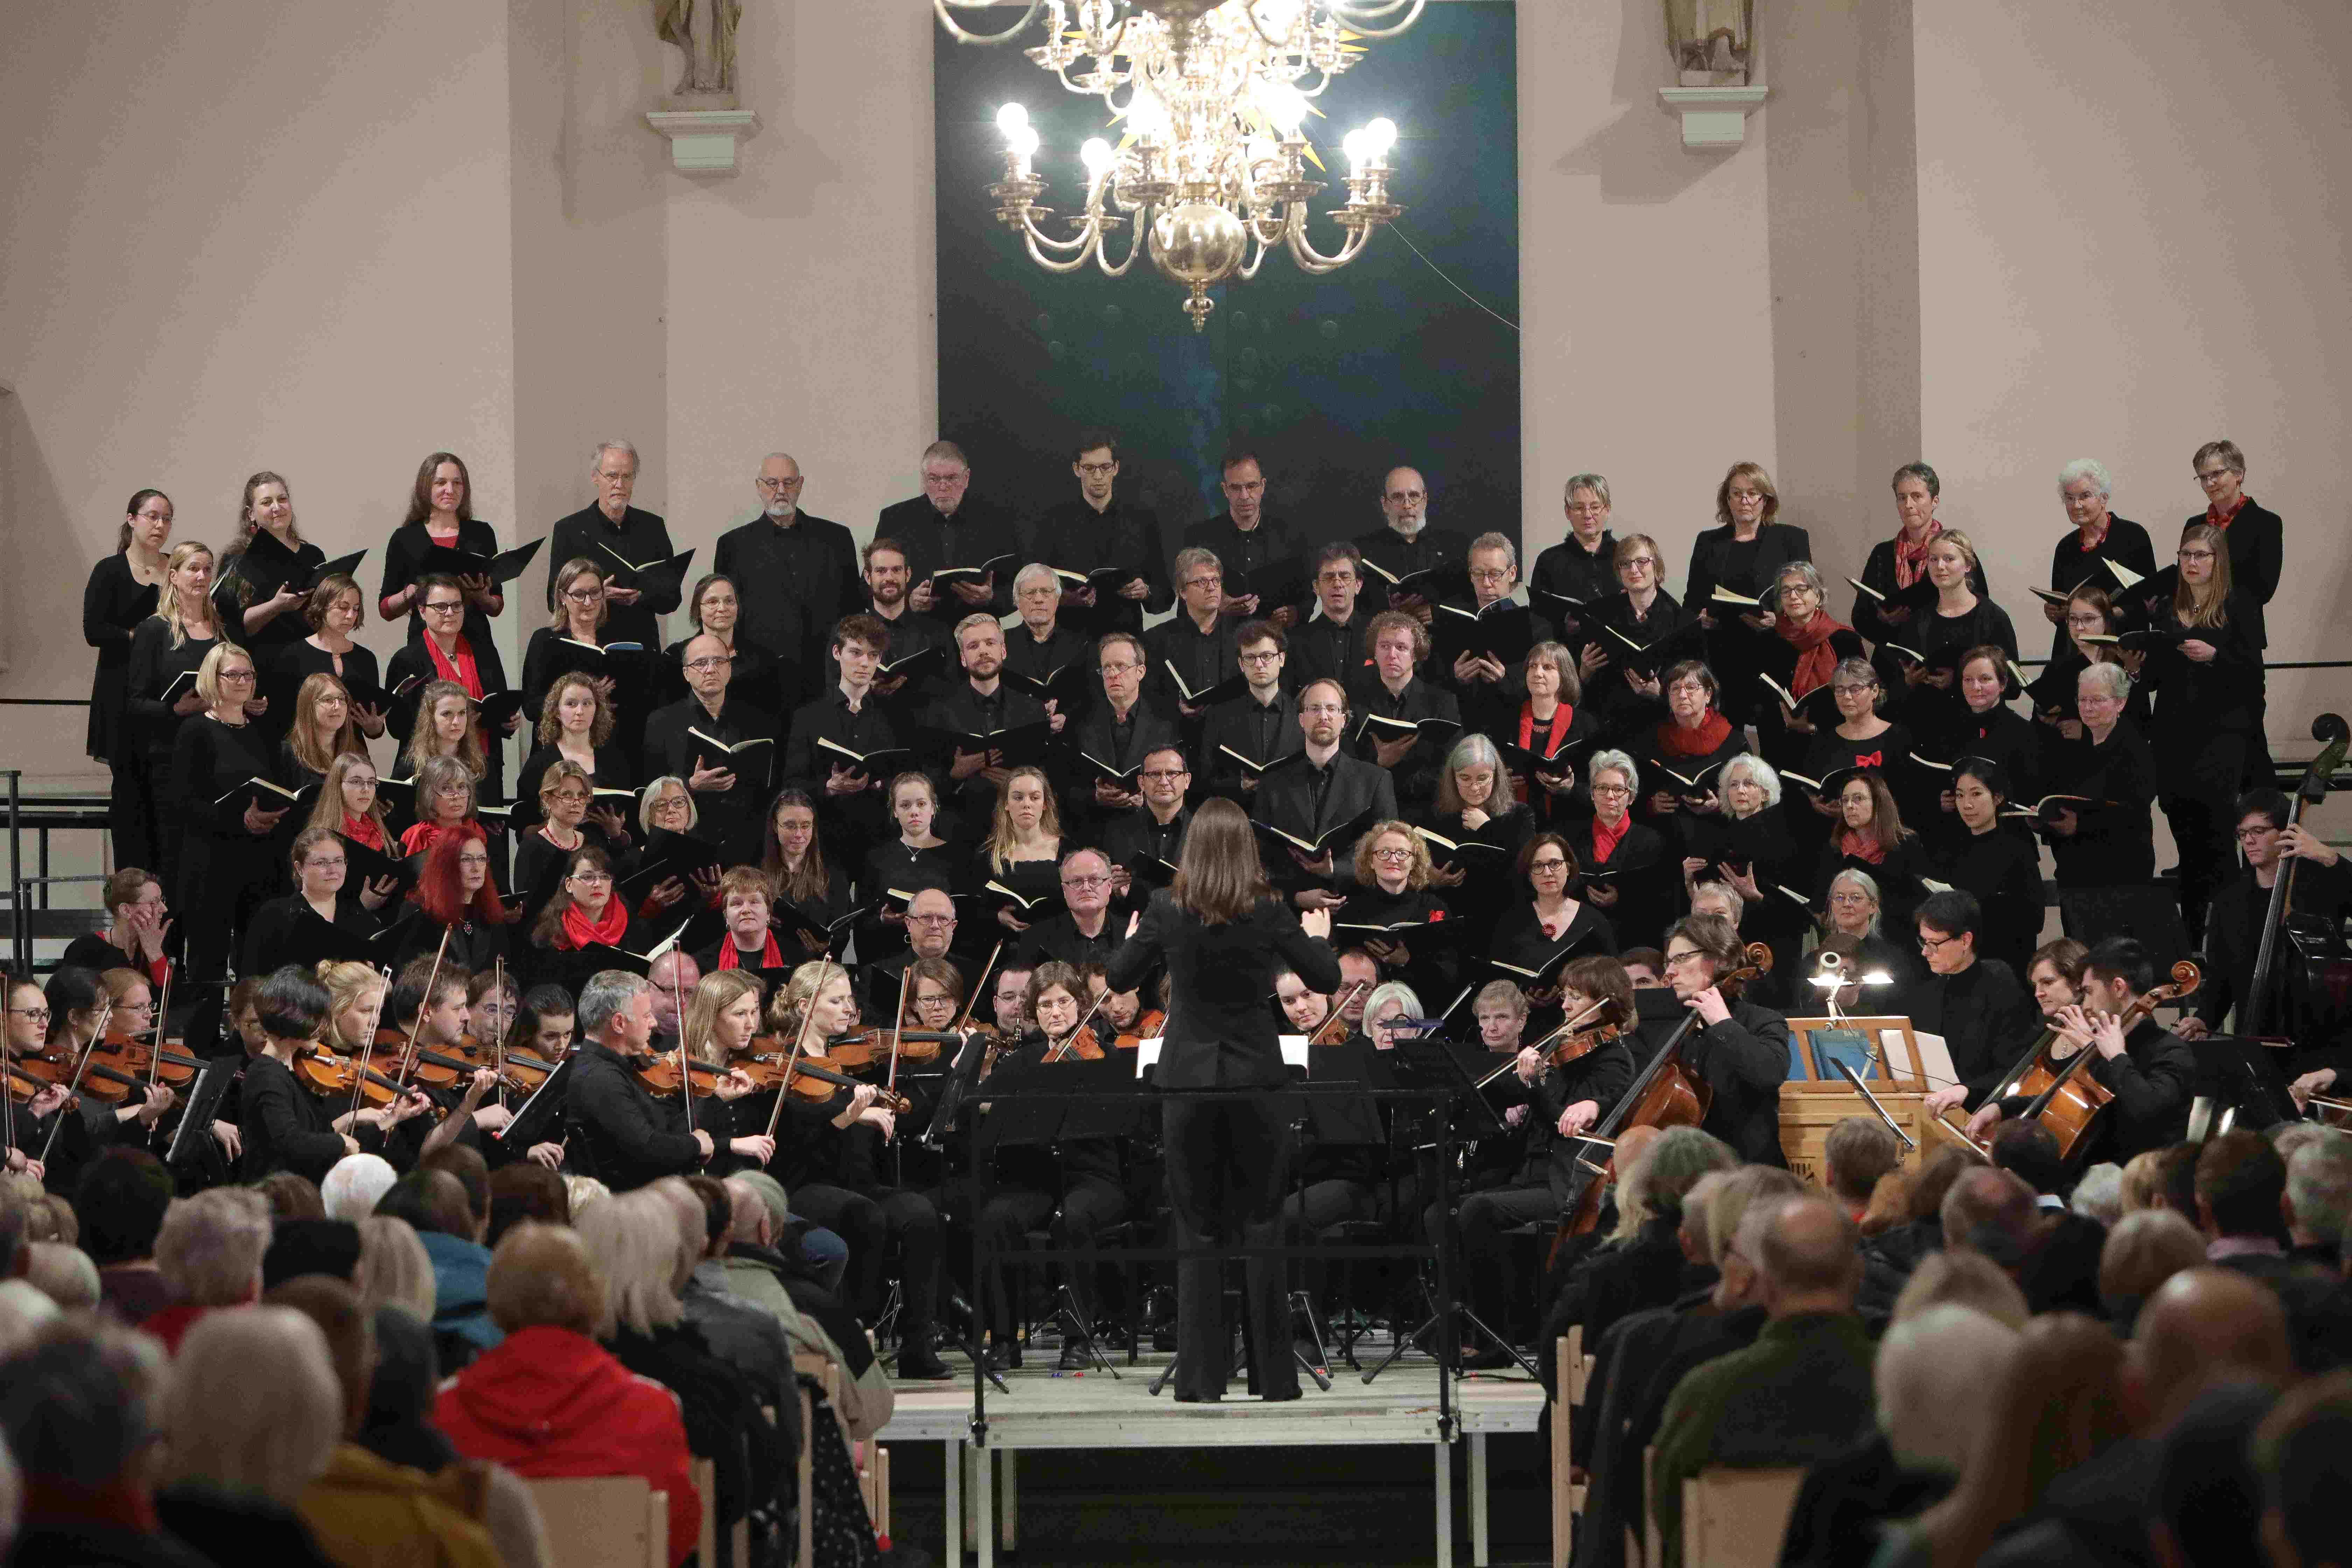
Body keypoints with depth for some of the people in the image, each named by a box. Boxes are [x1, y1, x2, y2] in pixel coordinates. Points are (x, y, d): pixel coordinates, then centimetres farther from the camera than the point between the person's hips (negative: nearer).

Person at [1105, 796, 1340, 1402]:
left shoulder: (1167, 911, -7)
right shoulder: (1268, 912, -8)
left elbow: (1118, 980, 6)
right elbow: (1327, 979, 1)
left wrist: (1133, 938, 26)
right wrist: (1318, 936, 21)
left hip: (1189, 1079, 0)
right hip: (1255, 1077, 0)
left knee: (1198, 1229, 7)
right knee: (1261, 1225, 8)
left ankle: (1202, 1378, 5)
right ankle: (1275, 1376, 8)